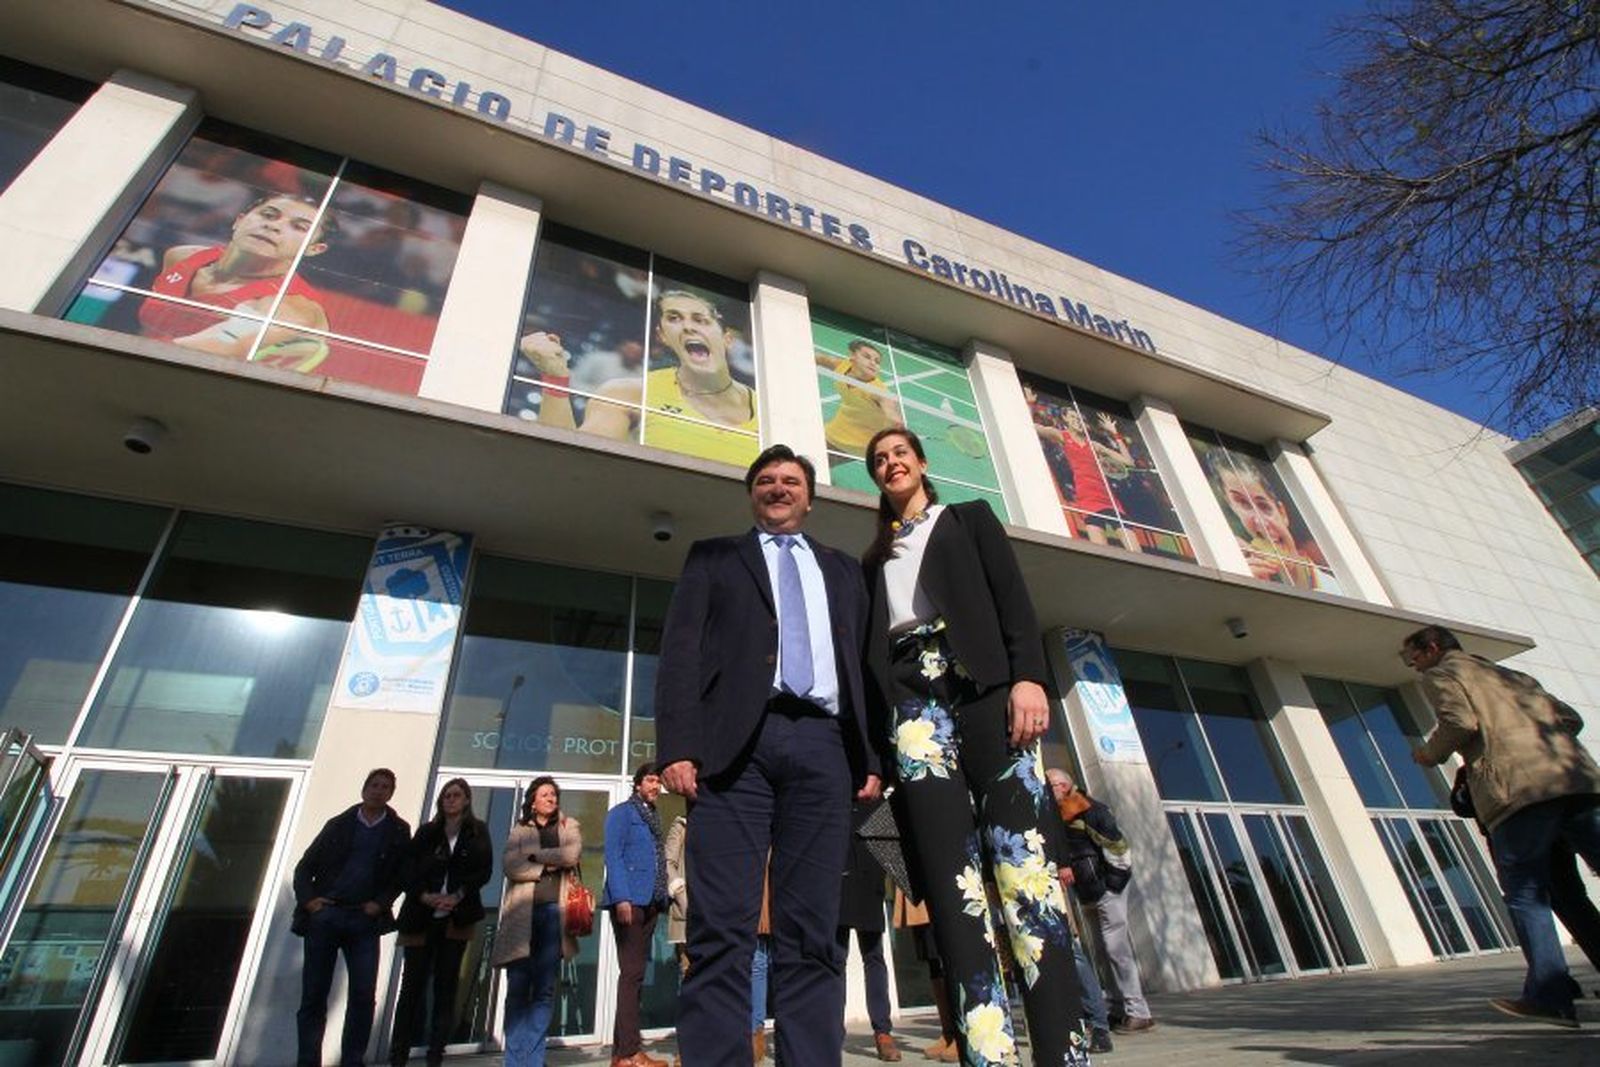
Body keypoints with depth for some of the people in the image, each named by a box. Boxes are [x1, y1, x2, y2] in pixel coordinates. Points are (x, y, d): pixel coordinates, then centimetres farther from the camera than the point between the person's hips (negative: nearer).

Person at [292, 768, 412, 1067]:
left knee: (364, 995, -4)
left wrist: (380, 903, -8)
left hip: (364, 920, 0)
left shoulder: (398, 831, 6)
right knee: (313, 994, 4)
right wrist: (307, 899, -5)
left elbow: (402, 875, 6)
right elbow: (304, 867, 10)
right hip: (324, 915, 1)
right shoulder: (339, 824, 9)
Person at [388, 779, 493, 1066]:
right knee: (412, 983, 1)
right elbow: (409, 869, 2)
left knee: (446, 985, 3)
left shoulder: (478, 831, 5)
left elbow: (484, 870, -1)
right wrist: (425, 896, -14)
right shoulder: (426, 832, 9)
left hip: (456, 917, -1)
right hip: (422, 916, 1)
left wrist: (457, 896, -13)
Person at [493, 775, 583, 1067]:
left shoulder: (569, 826, 14)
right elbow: (510, 865, -2)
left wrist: (534, 854, -2)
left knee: (544, 989, 0)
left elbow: (571, 855, -5)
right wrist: (549, 866, -7)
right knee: (518, 988, -2)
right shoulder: (519, 830, 15)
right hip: (522, 913, 0)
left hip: (554, 910, 0)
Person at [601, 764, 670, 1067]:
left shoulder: (653, 817, 20)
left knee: (634, 973, 11)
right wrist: (621, 898, -21)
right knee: (632, 973, -7)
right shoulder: (621, 813, -3)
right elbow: (613, 857, -12)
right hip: (629, 901, -8)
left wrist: (661, 898, 11)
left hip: (650, 903, 8)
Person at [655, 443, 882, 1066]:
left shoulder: (843, 571, 26)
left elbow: (864, 663, 18)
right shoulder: (713, 558, 19)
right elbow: (681, 651, 7)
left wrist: (871, 756, 7)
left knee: (812, 937, 0)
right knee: (721, 932, -6)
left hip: (822, 745, 2)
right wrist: (678, 745, -7)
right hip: (737, 741, -2)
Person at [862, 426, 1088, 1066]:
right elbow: (870, 644, 16)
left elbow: (1014, 599, 5)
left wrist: (1028, 676, -13)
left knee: (1021, 856, -10)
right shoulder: (875, 559, 25)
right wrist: (872, 746, 7)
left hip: (983, 682, -2)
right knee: (951, 871, -6)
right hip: (912, 698, 2)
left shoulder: (970, 518, 20)